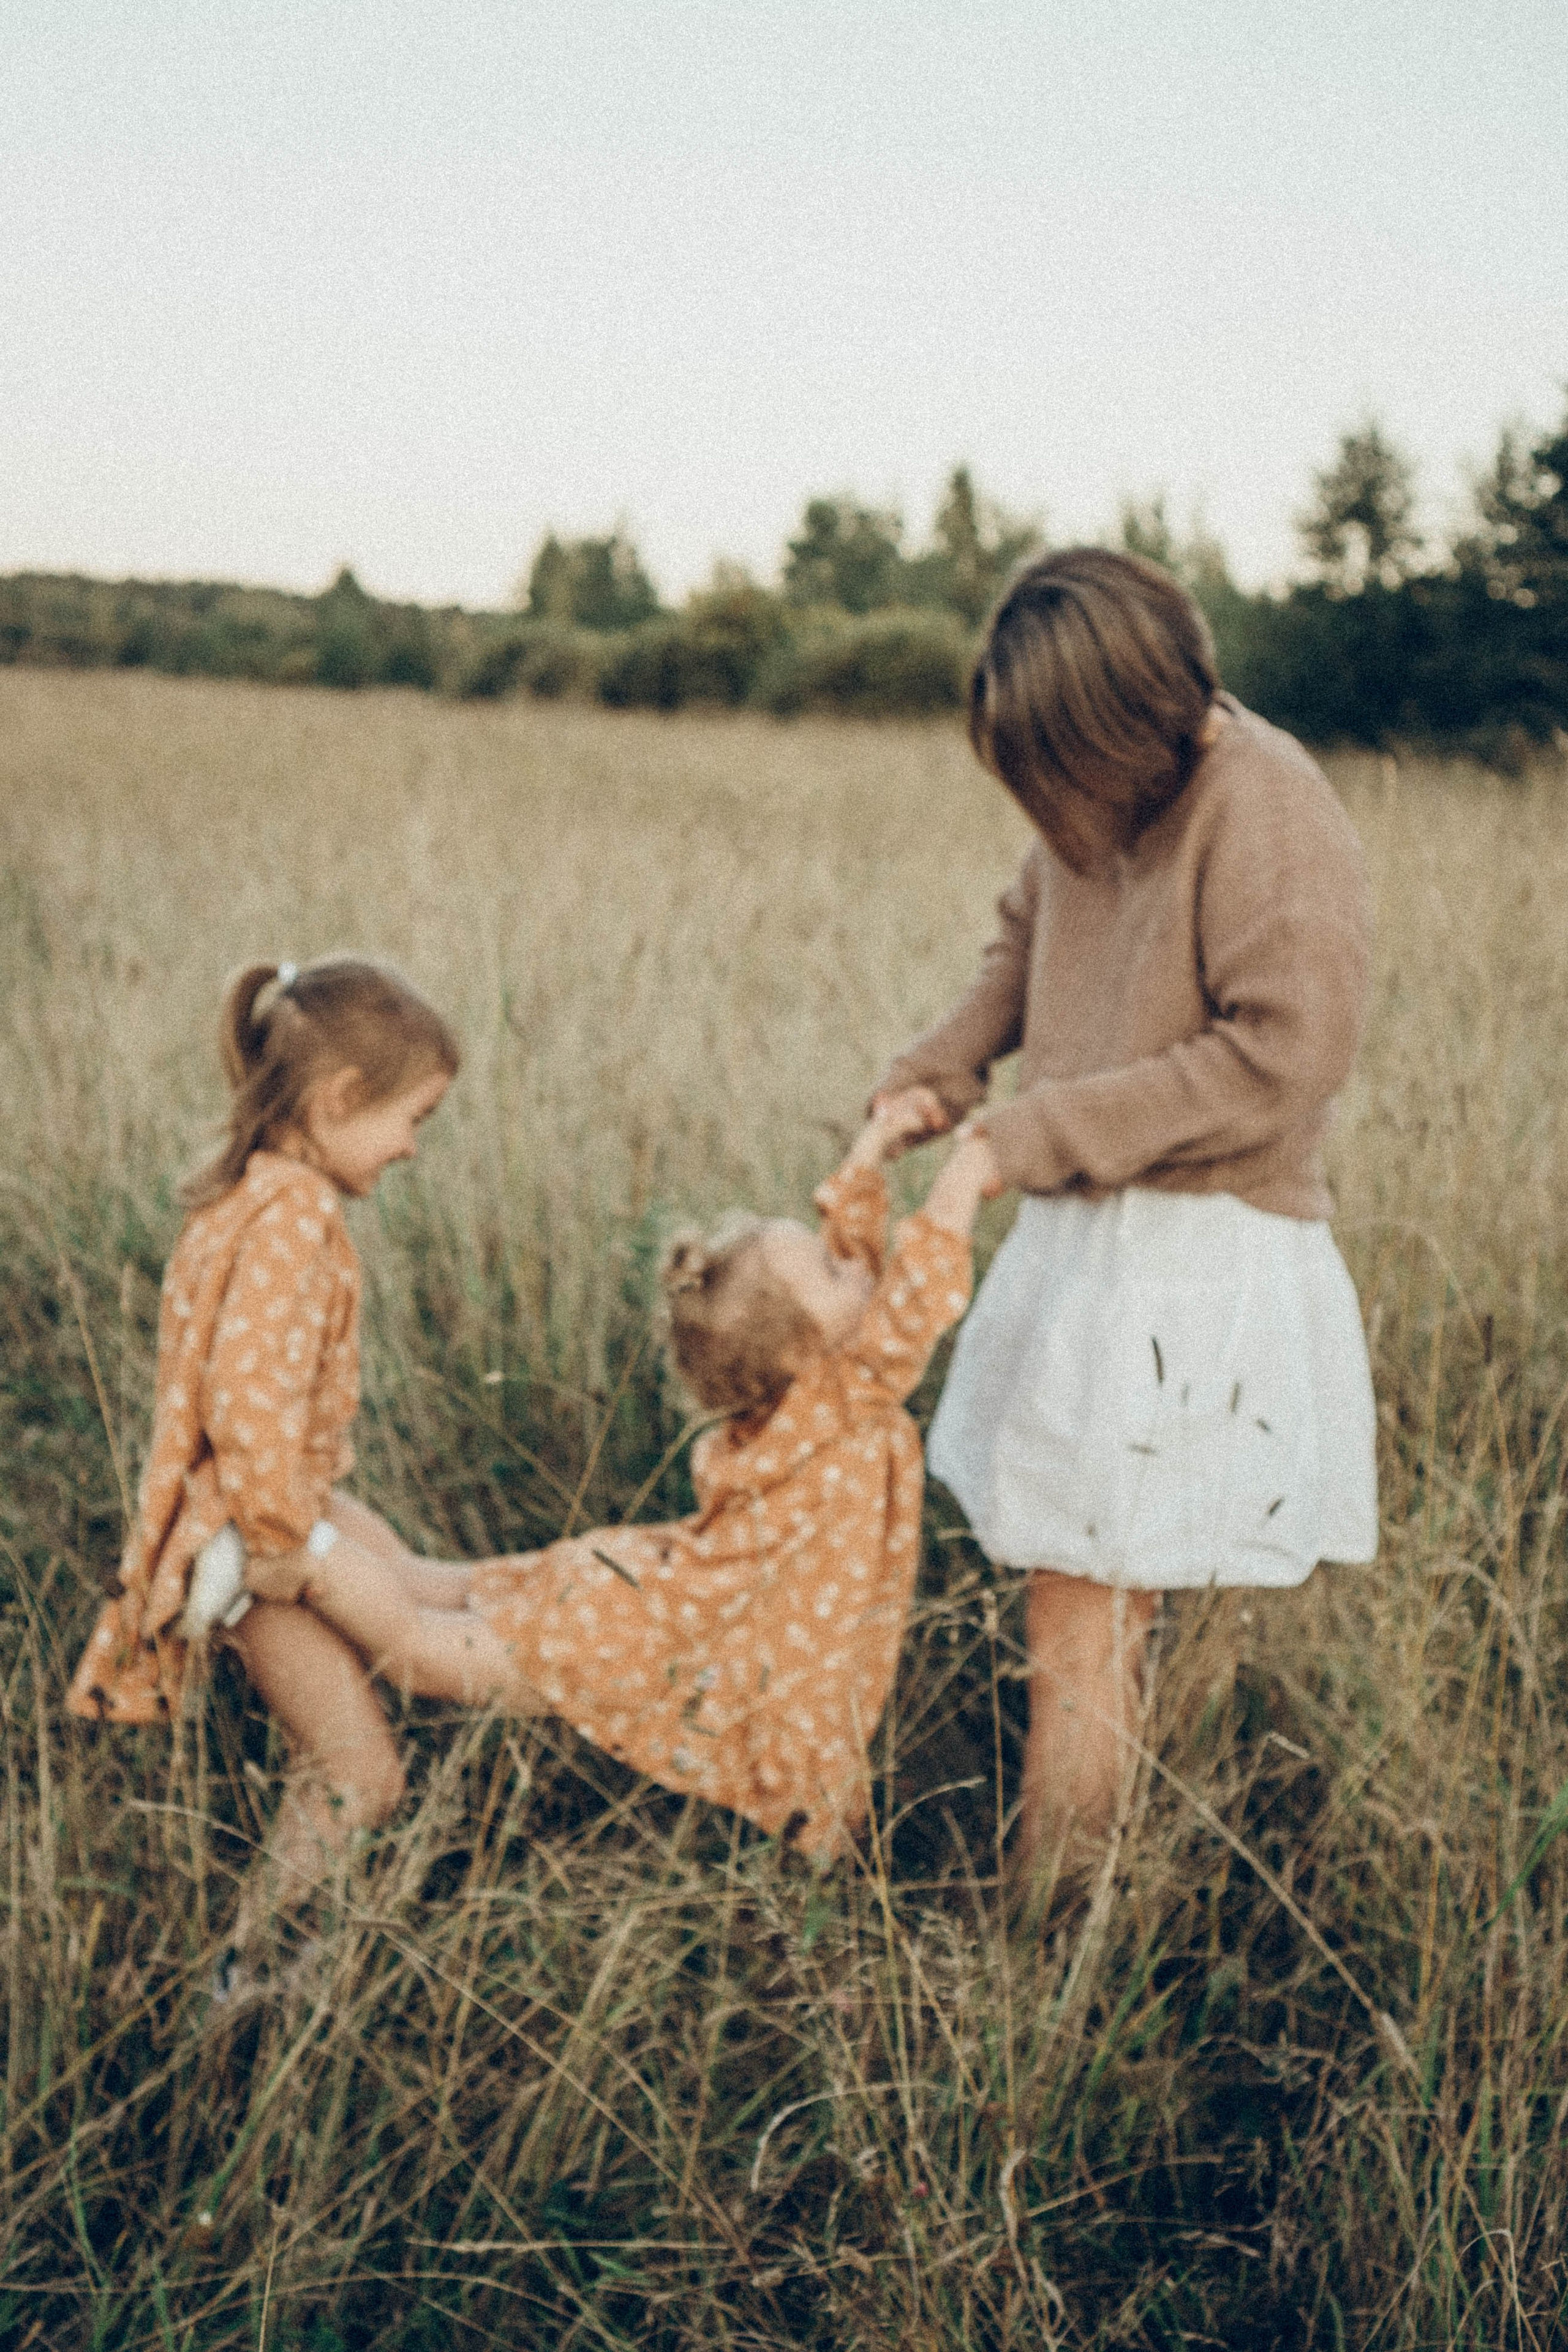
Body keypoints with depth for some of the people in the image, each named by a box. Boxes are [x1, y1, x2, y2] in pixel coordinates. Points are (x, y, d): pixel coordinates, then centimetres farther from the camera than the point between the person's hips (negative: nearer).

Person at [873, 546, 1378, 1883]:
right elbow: (1029, 938, 26)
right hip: (1090, 1237, 8)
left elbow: (1285, 1057, -21)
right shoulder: (1102, 798, 7)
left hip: (1192, 1268, -8)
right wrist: (945, 1070, 8)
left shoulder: (1267, 809, -17)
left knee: (1082, 1630, -4)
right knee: (1098, 1616, 14)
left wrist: (1043, 1133, -17)